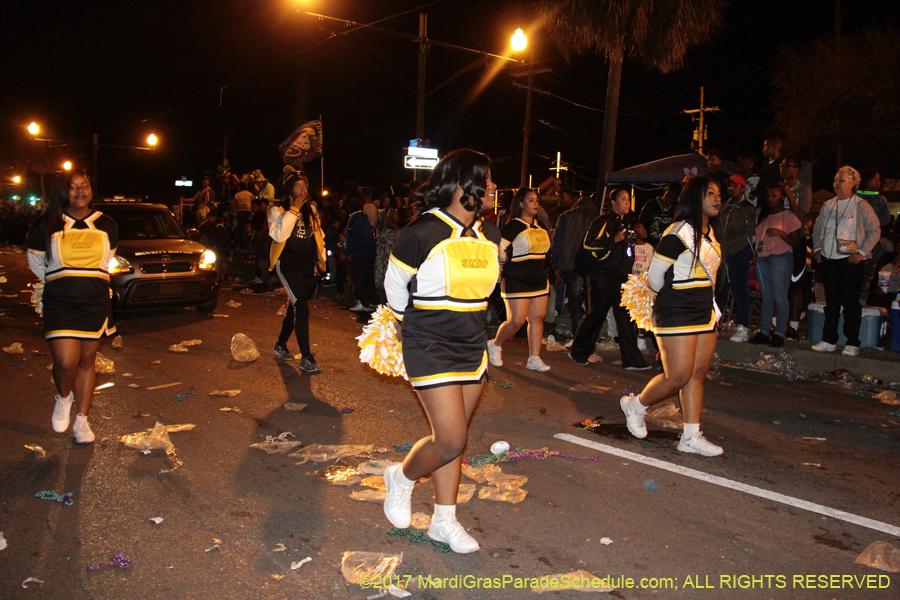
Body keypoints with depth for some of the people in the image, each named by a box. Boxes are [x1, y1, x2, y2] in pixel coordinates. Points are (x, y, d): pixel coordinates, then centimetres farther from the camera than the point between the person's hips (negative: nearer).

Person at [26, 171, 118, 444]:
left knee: (87, 361, 8)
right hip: (59, 302, -2)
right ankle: (64, 398, 20)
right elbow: (36, 262, 14)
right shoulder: (45, 227, -1)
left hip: (96, 301, 2)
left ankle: (82, 420, 19)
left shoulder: (106, 226, 6)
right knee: (66, 362, -13)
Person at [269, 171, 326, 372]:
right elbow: (278, 235, -20)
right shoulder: (278, 210, -3)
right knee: (302, 308, -16)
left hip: (307, 264, 6)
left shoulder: (311, 210, 15)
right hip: (288, 263, -6)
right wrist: (293, 210, -18)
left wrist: (321, 259, 16)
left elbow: (318, 236, 24)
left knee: (294, 307, 16)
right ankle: (306, 359, -15)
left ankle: (281, 344, 37)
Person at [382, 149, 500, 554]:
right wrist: (413, 325, 15)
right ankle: (402, 478, 22)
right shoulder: (421, 234, -14)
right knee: (451, 440, -8)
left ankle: (444, 520, 26)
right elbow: (394, 286, 1)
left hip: (472, 347, 6)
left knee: (452, 437, 12)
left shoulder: (488, 237, 5)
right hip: (430, 349, -6)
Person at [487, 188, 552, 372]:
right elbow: (500, 254, -11)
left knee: (538, 317, 2)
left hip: (539, 280, 7)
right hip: (517, 281, -7)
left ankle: (534, 359, 9)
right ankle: (495, 345, 19)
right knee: (516, 321, -6)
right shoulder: (513, 227, -9)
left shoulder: (540, 227, 13)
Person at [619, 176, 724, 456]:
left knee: (697, 375, 7)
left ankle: (691, 437, 13)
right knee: (678, 377, -8)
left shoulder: (710, 232, 12)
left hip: (704, 313, 8)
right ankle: (635, 405, 17)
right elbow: (655, 276, -10)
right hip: (676, 315, -8)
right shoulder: (679, 233, -14)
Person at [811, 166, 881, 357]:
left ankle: (852, 344, 3)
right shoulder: (828, 205, 14)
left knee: (851, 302, -3)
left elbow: (874, 231, -4)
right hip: (828, 260, 5)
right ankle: (828, 341, 14)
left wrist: (862, 252, -12)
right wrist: (817, 248, 7)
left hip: (850, 260, -5)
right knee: (831, 302, 9)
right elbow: (817, 228, 20)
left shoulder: (861, 206, -2)